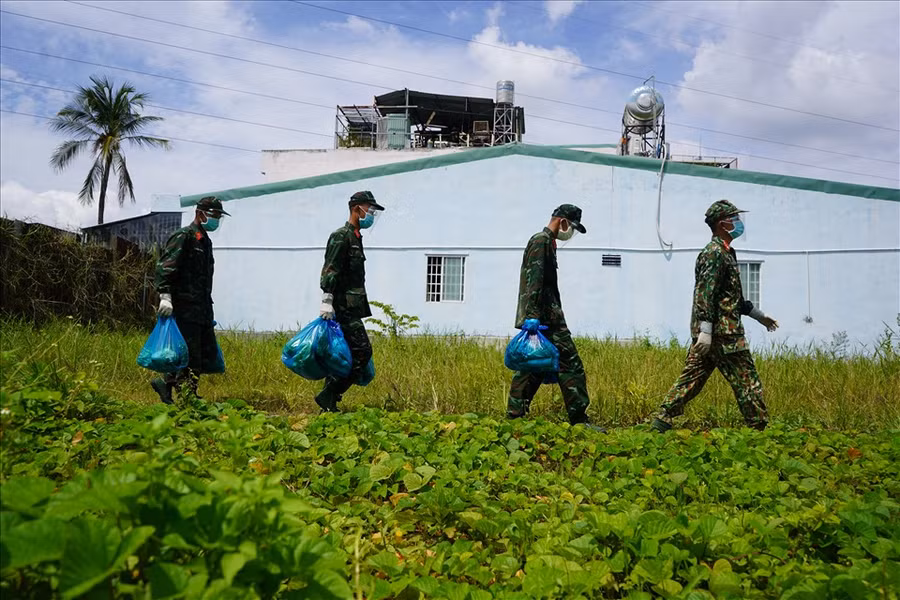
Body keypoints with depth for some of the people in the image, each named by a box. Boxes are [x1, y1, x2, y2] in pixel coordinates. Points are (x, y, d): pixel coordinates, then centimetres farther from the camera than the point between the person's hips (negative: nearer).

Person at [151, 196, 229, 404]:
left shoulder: (205, 241, 22)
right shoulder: (183, 236, -6)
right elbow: (164, 267, -18)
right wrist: (165, 296, -28)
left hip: (203, 309, 9)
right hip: (185, 309, -9)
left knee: (209, 355, 7)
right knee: (191, 356, -8)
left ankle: (166, 383, 15)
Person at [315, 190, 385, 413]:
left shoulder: (355, 237, 21)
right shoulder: (341, 236, -9)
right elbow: (329, 271, -17)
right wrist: (326, 300, -24)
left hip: (351, 308, 10)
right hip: (344, 307, -10)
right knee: (362, 352, -13)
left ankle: (329, 402, 14)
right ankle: (328, 396, -9)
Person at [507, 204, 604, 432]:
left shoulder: (547, 242, 24)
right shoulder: (541, 241, -8)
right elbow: (534, 281, -19)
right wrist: (532, 315, -26)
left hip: (540, 318, 11)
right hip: (544, 318, -11)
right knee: (570, 365, -8)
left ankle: (514, 416, 10)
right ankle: (579, 419, -5)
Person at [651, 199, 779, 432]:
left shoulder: (724, 253, 22)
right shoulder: (716, 252, -11)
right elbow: (705, 294, -20)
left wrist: (759, 315, 32)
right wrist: (706, 331, -26)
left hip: (706, 332, 10)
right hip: (722, 332, -10)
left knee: (692, 376, 6)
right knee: (746, 379, -1)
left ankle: (662, 421, 3)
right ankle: (759, 427, 6)